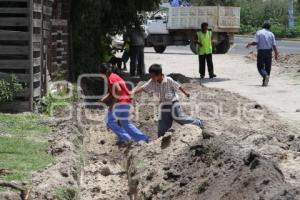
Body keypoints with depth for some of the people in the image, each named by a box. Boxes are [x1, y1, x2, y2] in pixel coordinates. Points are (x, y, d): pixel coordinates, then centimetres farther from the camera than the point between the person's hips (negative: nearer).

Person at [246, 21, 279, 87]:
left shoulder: (258, 33, -3)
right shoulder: (271, 34, 4)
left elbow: (256, 42, -11)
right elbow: (274, 45, 0)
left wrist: (249, 44, 7)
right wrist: (276, 54, 6)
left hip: (261, 51, -2)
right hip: (269, 51, 2)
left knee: (260, 66, 3)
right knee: (268, 67, 11)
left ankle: (265, 76, -25)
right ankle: (265, 81, 10)